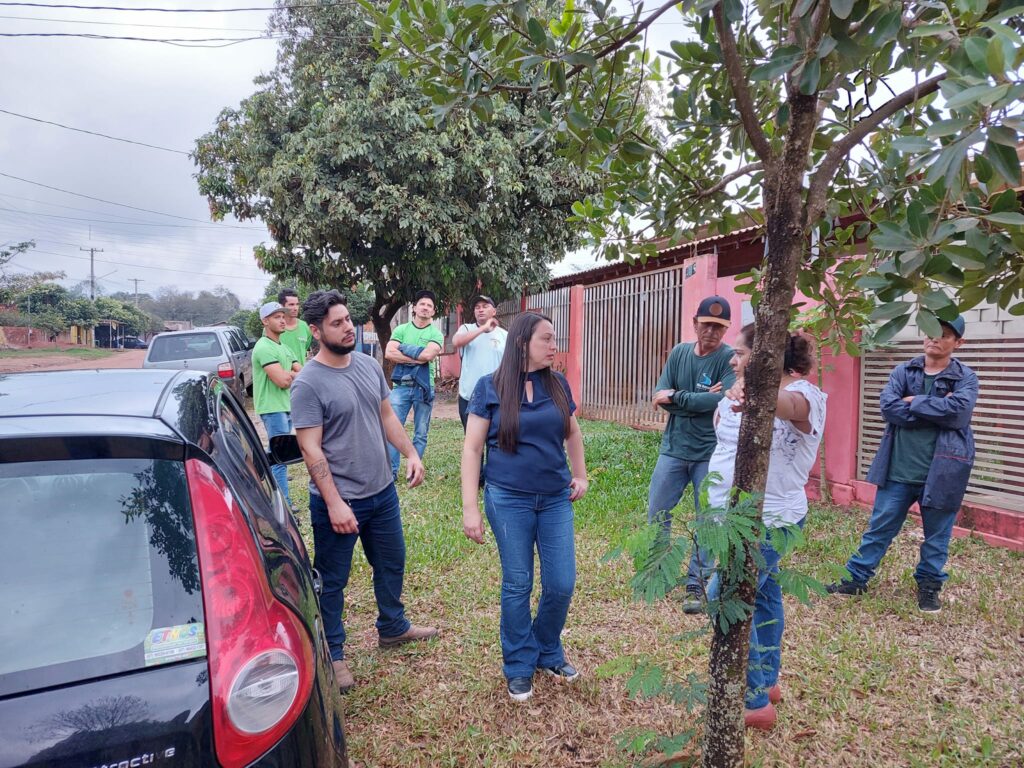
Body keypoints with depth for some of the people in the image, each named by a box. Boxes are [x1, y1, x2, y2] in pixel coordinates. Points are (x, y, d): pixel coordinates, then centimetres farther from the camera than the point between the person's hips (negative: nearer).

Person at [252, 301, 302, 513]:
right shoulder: (264, 347, -14)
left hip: (287, 405, 9)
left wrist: (288, 374, -10)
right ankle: (283, 503, -3)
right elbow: (282, 380, -22)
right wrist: (294, 374, -2)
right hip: (272, 407, -9)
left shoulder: (283, 347, 16)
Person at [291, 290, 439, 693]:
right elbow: (311, 450, -20)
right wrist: (334, 504, -22)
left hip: (382, 492, 7)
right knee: (333, 580, 10)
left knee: (391, 564, 22)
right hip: (338, 501, -7)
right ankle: (332, 654, 28)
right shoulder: (308, 383, -18)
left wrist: (411, 453, 0)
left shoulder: (369, 365, 2)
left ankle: (393, 628, 44)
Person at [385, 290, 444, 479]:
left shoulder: (436, 334, 2)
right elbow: (389, 354, -8)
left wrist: (403, 348, -8)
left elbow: (427, 355, -16)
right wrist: (417, 358, -12)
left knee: (421, 433, 6)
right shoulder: (401, 330, 7)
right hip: (401, 386, 1)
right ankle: (391, 471, 3)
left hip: (424, 388, 0)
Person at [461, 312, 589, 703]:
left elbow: (573, 433, 19)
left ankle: (549, 652, 33)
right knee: (517, 585, 8)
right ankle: (519, 666, 28)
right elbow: (472, 449, -6)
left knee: (561, 583, 6)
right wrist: (470, 508, -10)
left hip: (556, 499, 3)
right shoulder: (490, 387, -7)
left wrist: (580, 475, 8)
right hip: (509, 499, -3)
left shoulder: (557, 384, 3)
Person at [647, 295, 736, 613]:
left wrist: (676, 397, -14)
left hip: (712, 454, -4)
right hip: (674, 448, 4)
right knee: (657, 512, 10)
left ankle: (696, 586, 17)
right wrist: (701, 401, -16)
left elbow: (723, 399, -23)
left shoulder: (731, 358, -9)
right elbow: (661, 396, -4)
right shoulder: (679, 353, 4)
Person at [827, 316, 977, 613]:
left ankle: (929, 586, 32)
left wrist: (914, 402, -12)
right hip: (899, 470, 1)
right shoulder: (903, 371, 4)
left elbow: (959, 412, -20)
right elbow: (888, 407, -12)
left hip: (941, 471, -1)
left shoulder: (966, 378, -1)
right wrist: (936, 411, -15)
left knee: (937, 536, 13)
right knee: (879, 528, 10)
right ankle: (856, 578, 22)